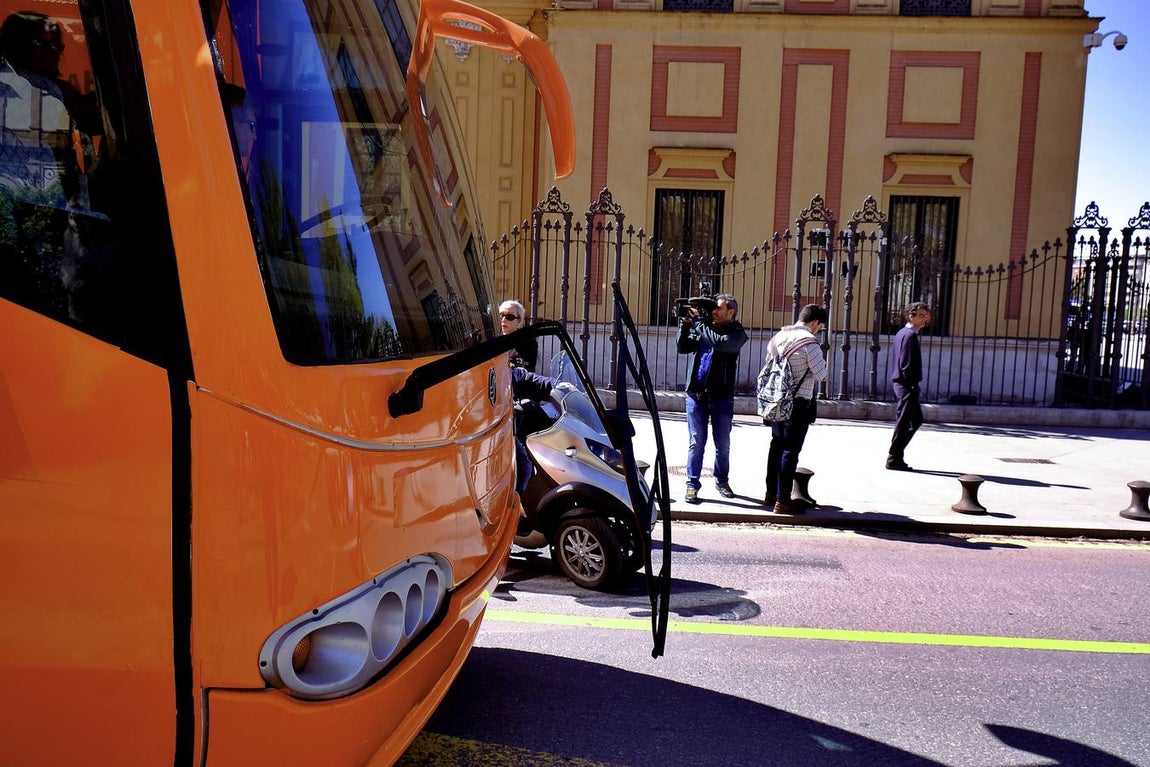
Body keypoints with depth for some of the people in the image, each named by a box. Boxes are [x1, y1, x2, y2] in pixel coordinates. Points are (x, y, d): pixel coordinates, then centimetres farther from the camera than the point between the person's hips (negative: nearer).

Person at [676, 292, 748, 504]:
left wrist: (697, 322, -16)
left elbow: (719, 342, -22)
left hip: (722, 396, -1)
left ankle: (722, 481, 28)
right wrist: (685, 324, -8)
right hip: (696, 393, 2)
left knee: (722, 444, 12)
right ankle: (692, 484, 9)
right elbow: (682, 347, 3)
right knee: (696, 442, 3)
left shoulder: (736, 333, -3)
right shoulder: (703, 327, 7)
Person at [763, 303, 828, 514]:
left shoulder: (778, 337, 6)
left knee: (777, 446, 16)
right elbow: (821, 374, -14)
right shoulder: (809, 341, -16)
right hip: (798, 403, -7)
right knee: (790, 451, -2)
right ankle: (783, 501, 2)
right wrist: (822, 361, 6)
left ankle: (771, 494, 25)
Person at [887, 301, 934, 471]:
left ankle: (896, 455, 18)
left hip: (899, 382, 10)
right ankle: (894, 459, 4)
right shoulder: (910, 335, -15)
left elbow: (894, 360, 19)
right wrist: (912, 384, -15)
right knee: (903, 423, -3)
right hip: (907, 385, -10)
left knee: (916, 420, 17)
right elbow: (906, 364, -21)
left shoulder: (902, 333, 15)